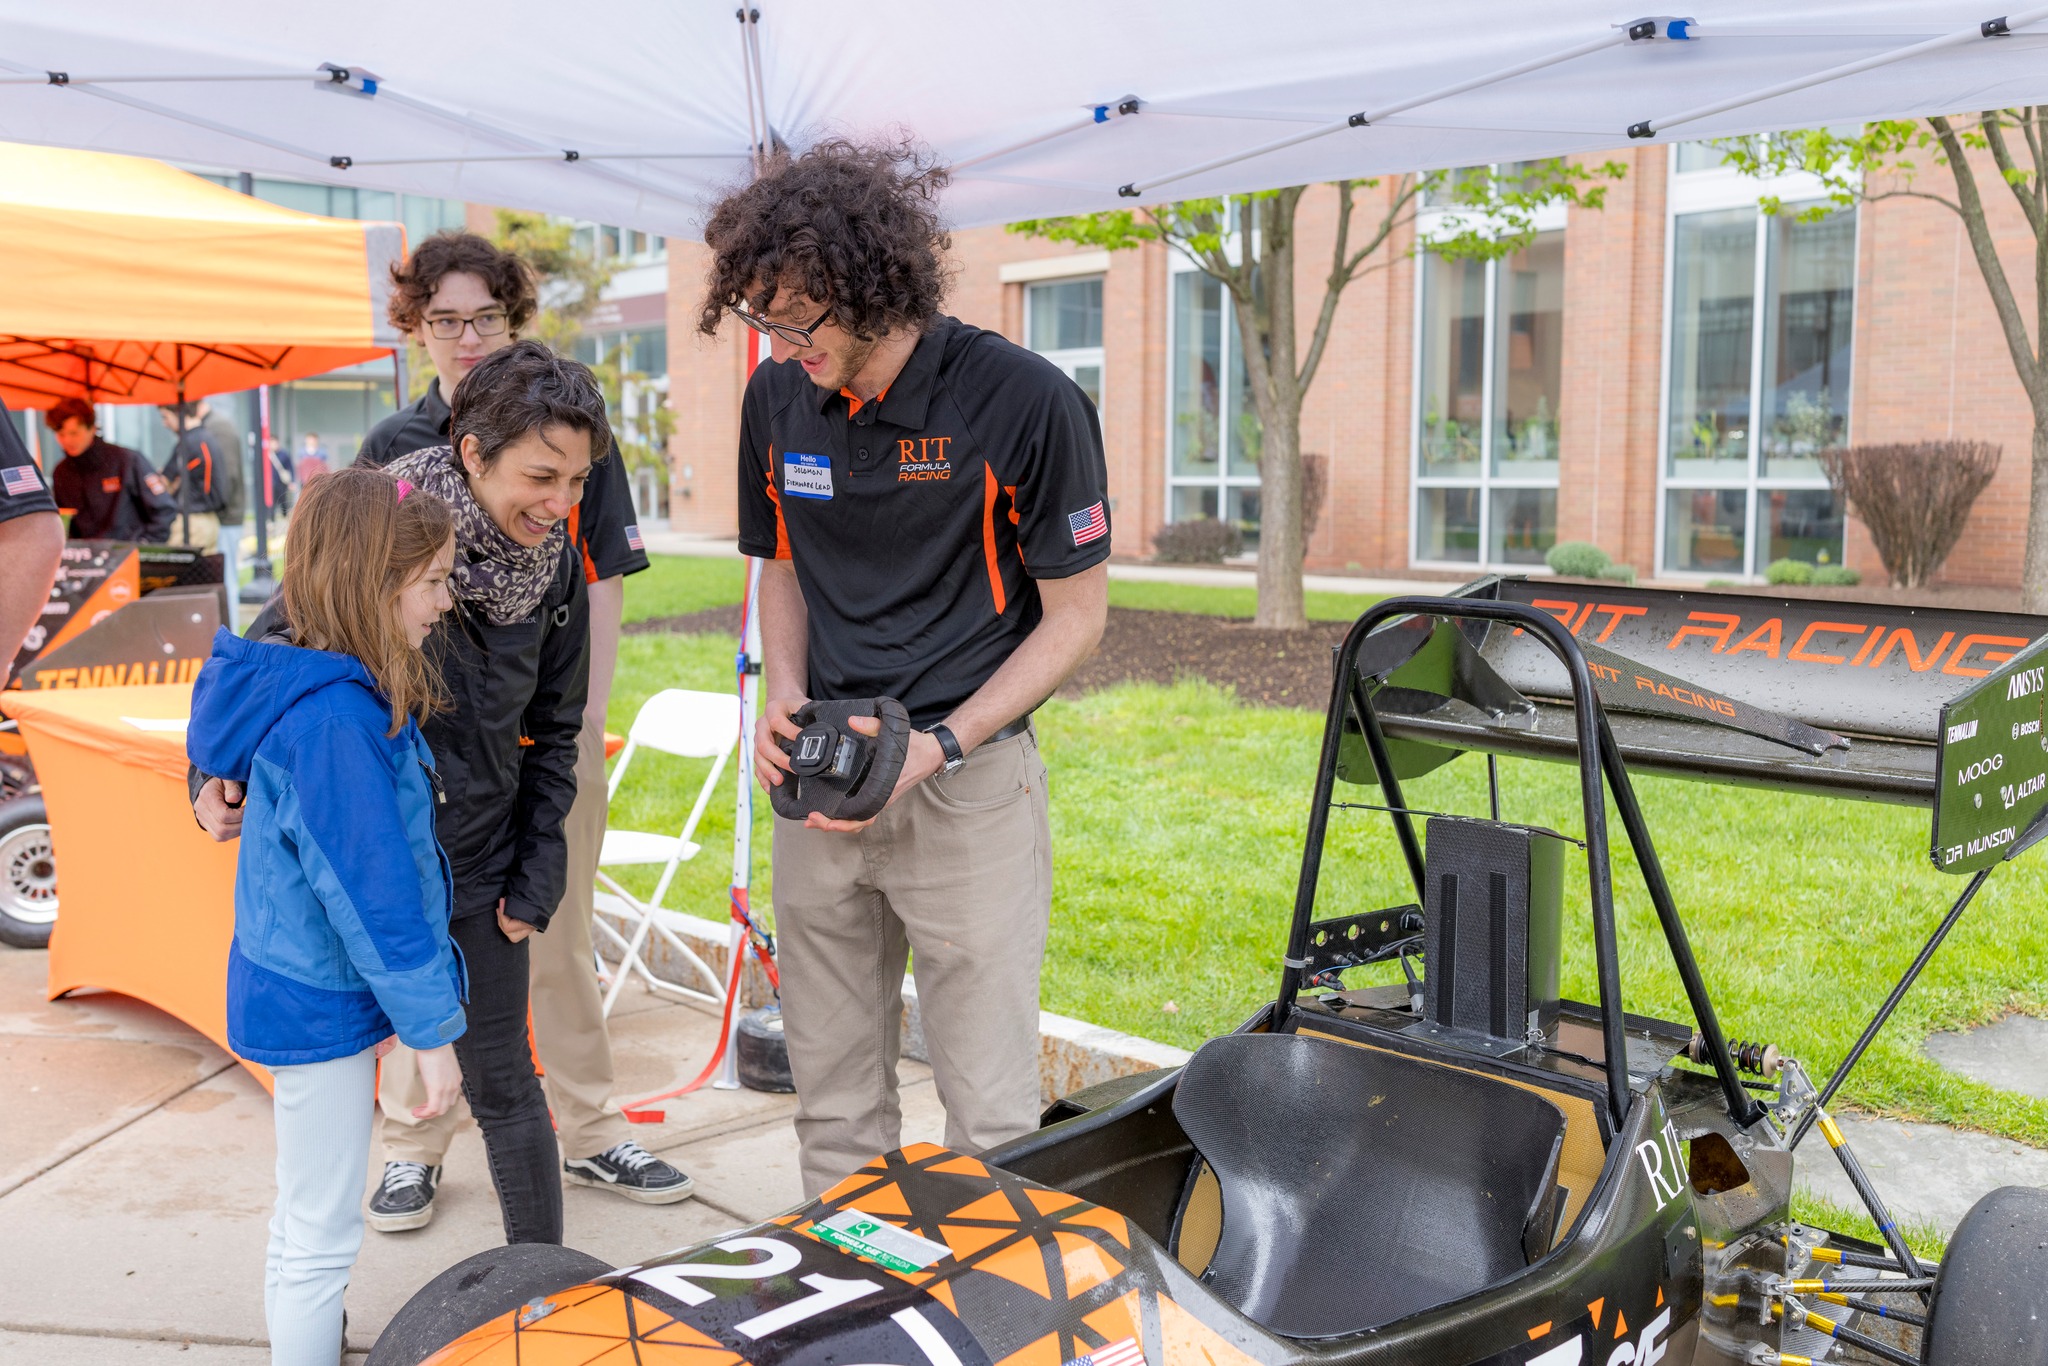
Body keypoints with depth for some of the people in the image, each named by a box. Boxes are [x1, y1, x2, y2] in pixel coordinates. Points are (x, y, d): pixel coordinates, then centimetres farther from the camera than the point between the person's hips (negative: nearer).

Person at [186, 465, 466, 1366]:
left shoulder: (338, 695, 4)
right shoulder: (333, 720, -27)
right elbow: (371, 893, -25)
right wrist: (433, 1028, -18)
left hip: (310, 993, 10)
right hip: (323, 1009, -10)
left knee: (306, 1225, 24)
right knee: (320, 1239, 4)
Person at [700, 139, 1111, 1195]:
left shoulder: (1027, 403, -13)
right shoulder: (776, 401, 3)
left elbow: (1077, 613, -7)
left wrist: (939, 746, -16)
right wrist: (784, 694, -2)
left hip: (969, 781, -5)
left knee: (987, 1108, 2)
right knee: (832, 1095, 15)